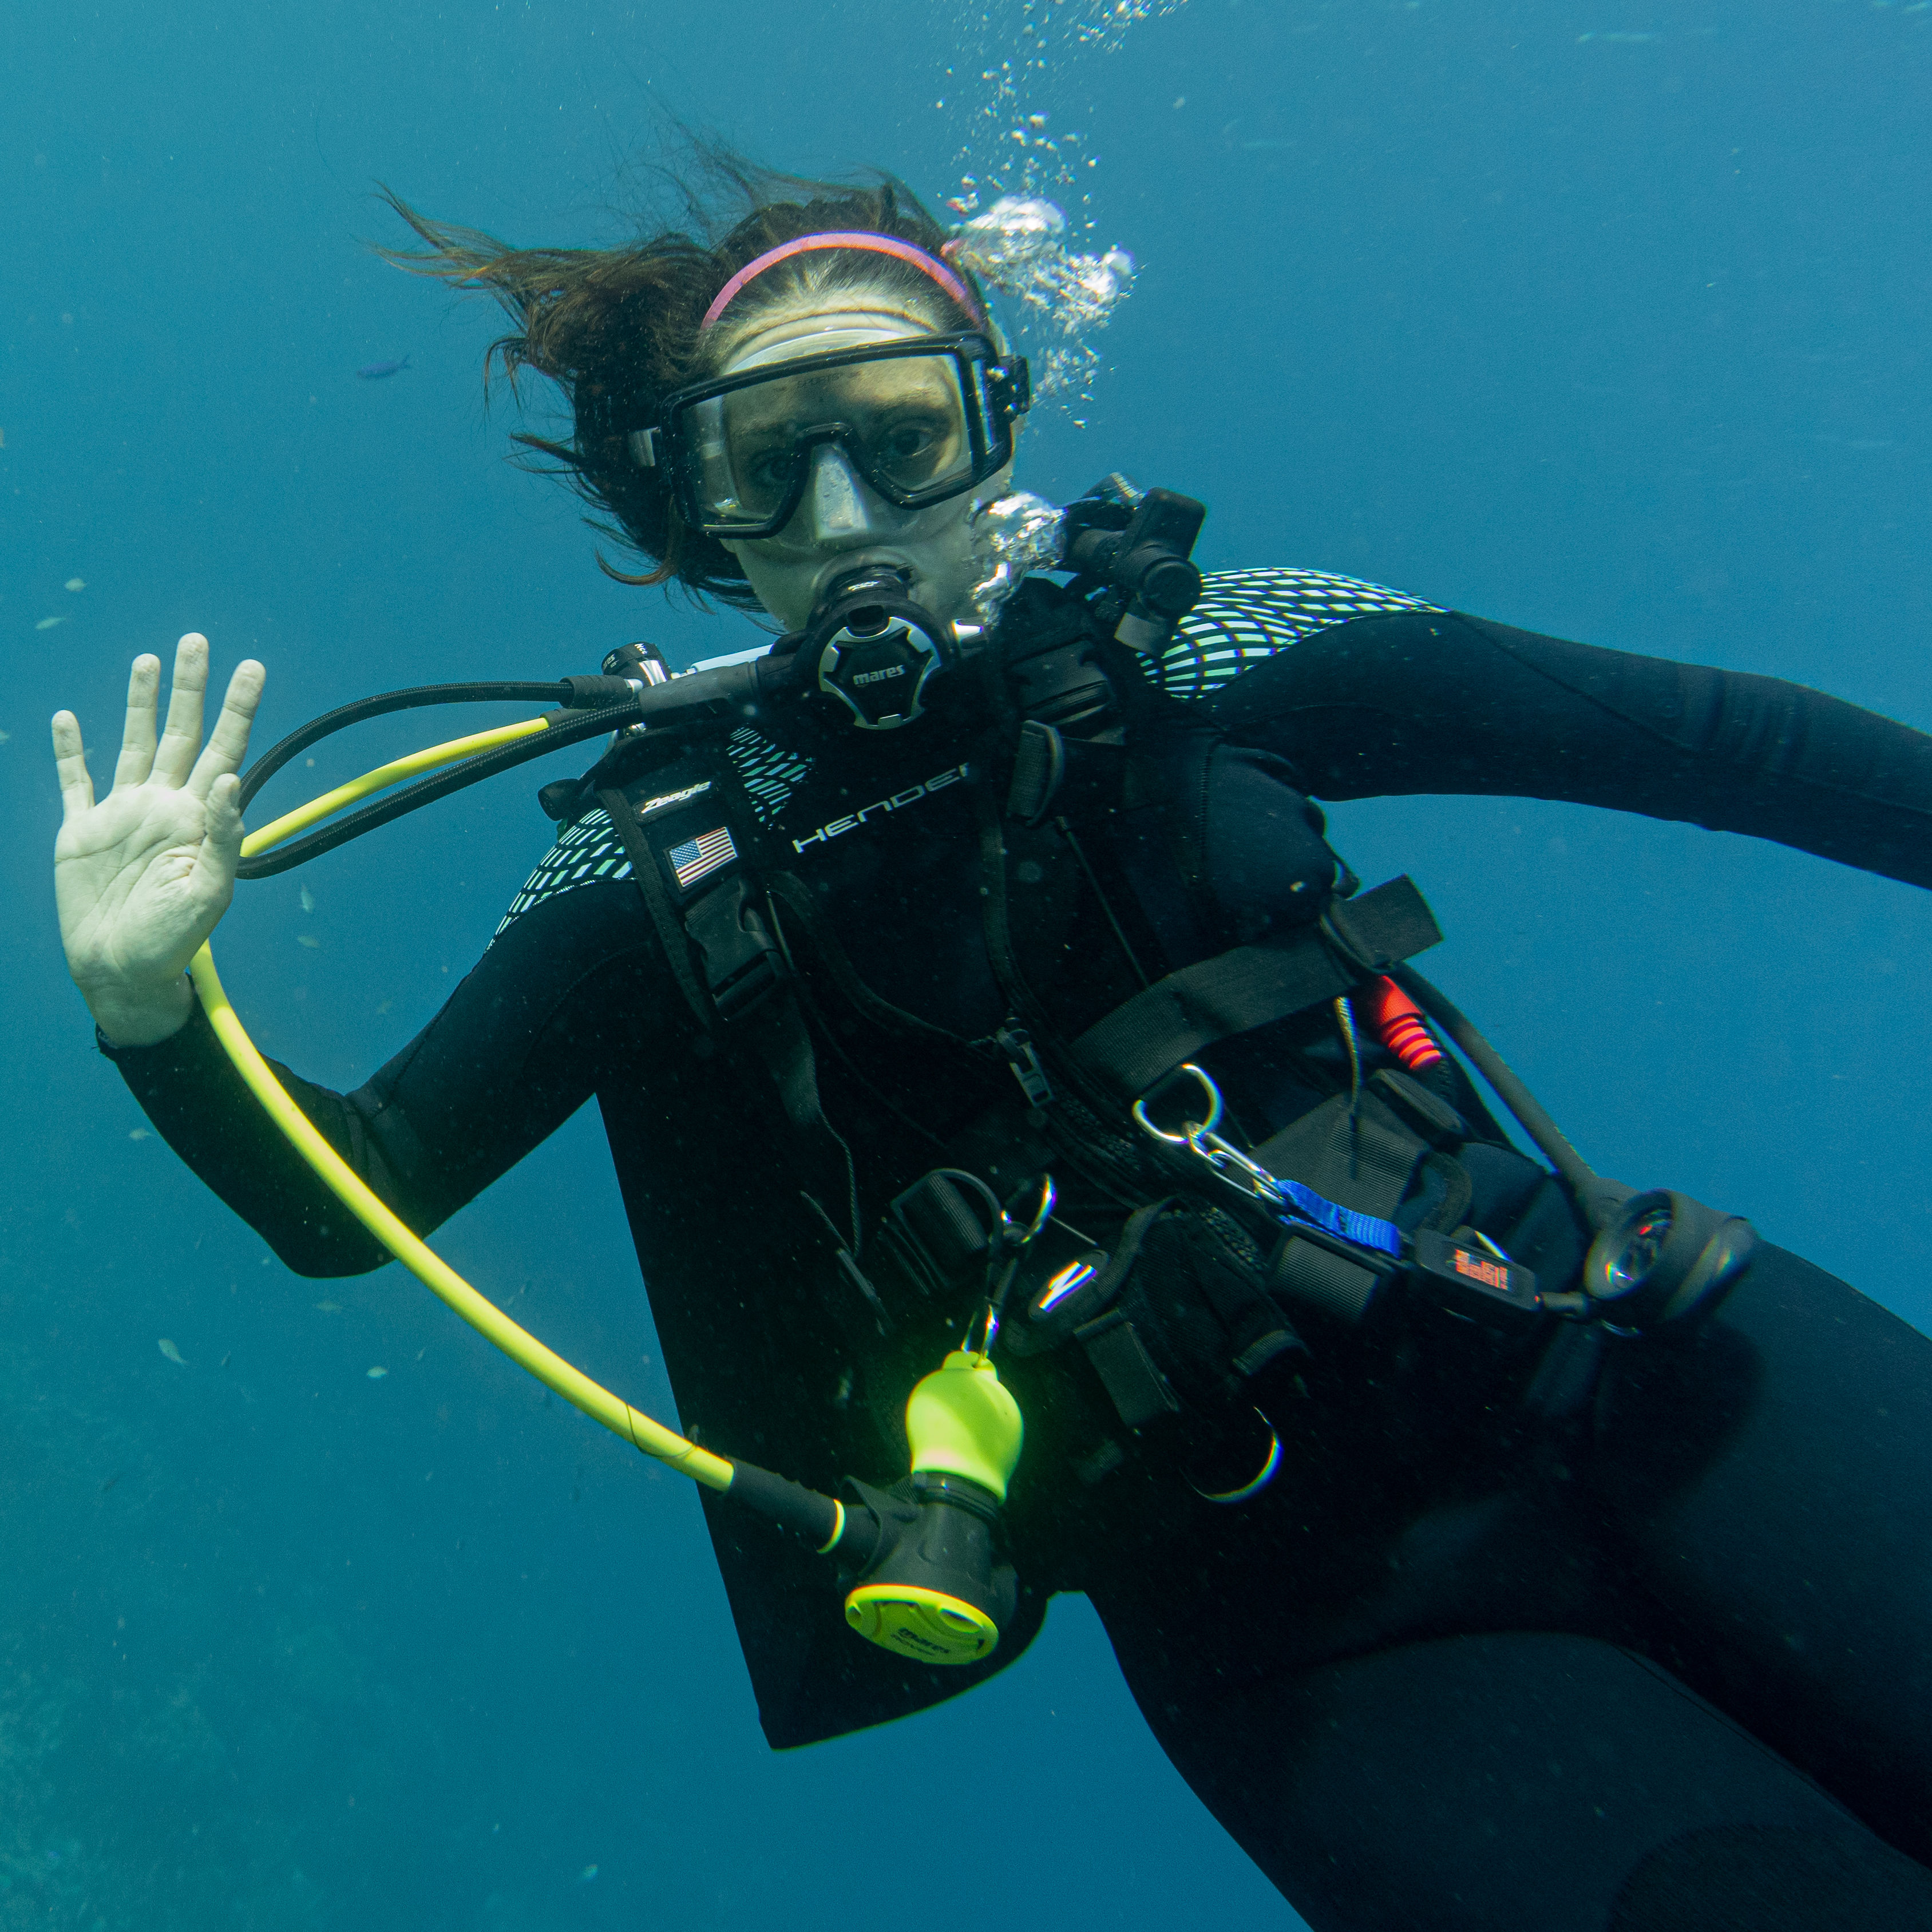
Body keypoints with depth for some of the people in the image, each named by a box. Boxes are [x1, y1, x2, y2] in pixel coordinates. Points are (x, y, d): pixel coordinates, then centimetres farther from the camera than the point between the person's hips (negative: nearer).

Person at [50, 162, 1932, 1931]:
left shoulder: (1190, 659, 1)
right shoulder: (664, 859, 0)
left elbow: (1690, 730, 4)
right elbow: (352, 1196, 2)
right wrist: (150, 1006, -14)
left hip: (1608, 1358, 3)